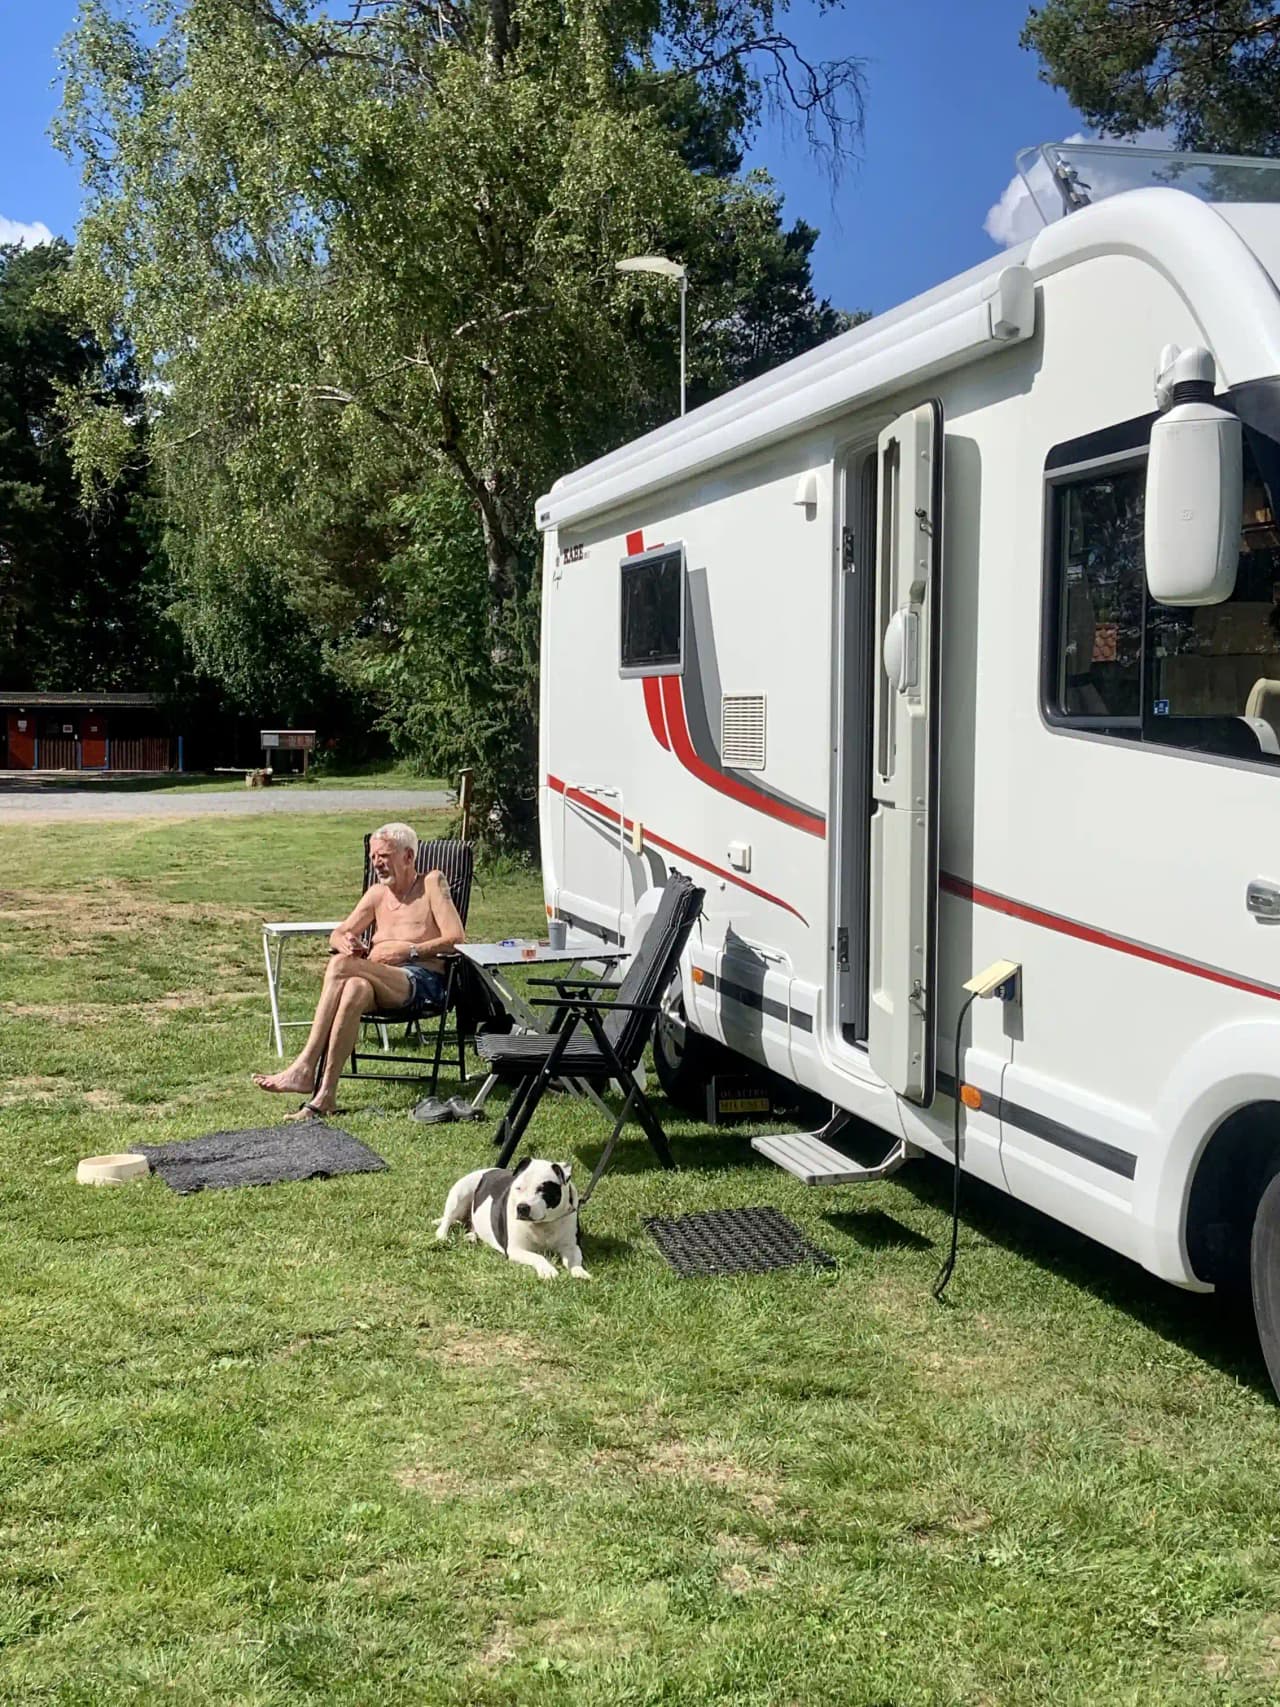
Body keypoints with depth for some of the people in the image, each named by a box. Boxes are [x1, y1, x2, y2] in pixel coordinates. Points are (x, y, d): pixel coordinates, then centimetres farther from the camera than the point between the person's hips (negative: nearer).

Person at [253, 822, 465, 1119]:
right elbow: (337, 935, 24)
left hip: (423, 983, -4)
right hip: (382, 987, 5)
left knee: (341, 965, -29)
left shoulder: (432, 883, 9)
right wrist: (346, 943, 0)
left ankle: (304, 1069, -31)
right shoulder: (377, 893, 27)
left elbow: (457, 940, -2)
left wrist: (410, 950, -12)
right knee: (356, 988, -35)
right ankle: (324, 1094, -43)